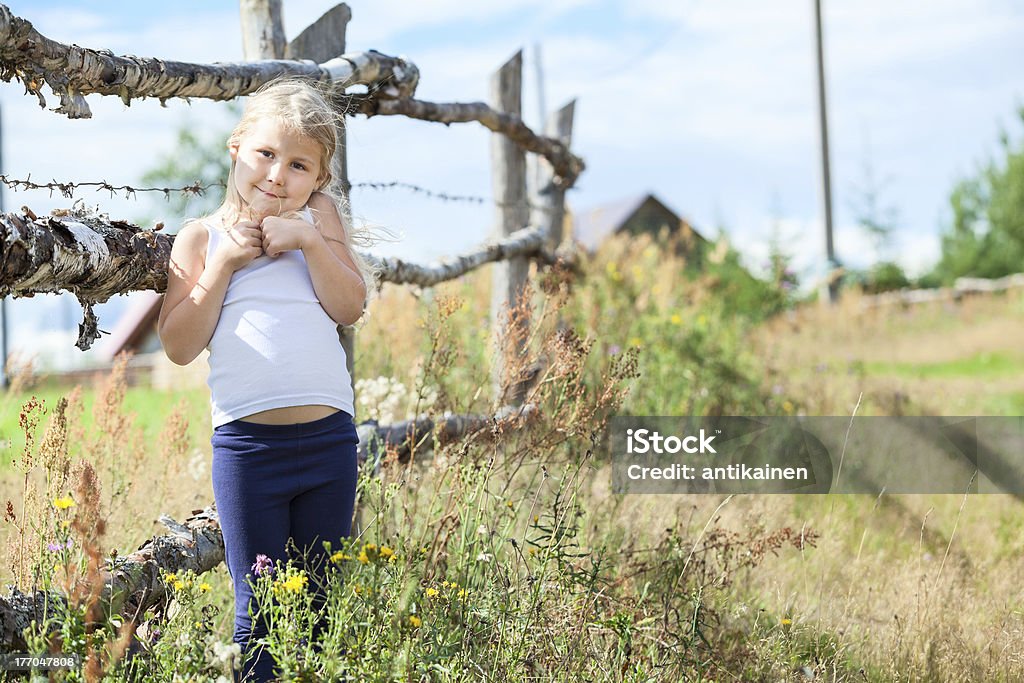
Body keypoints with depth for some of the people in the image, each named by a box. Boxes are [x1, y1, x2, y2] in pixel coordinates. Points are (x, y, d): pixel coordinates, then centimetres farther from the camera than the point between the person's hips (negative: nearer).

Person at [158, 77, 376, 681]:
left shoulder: (319, 218, 8)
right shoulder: (203, 237, 3)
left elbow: (350, 307, -3)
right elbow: (181, 346, -4)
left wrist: (310, 239, -14)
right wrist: (224, 262, -10)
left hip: (329, 441, 2)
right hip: (247, 445, -2)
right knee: (258, 605, 6)